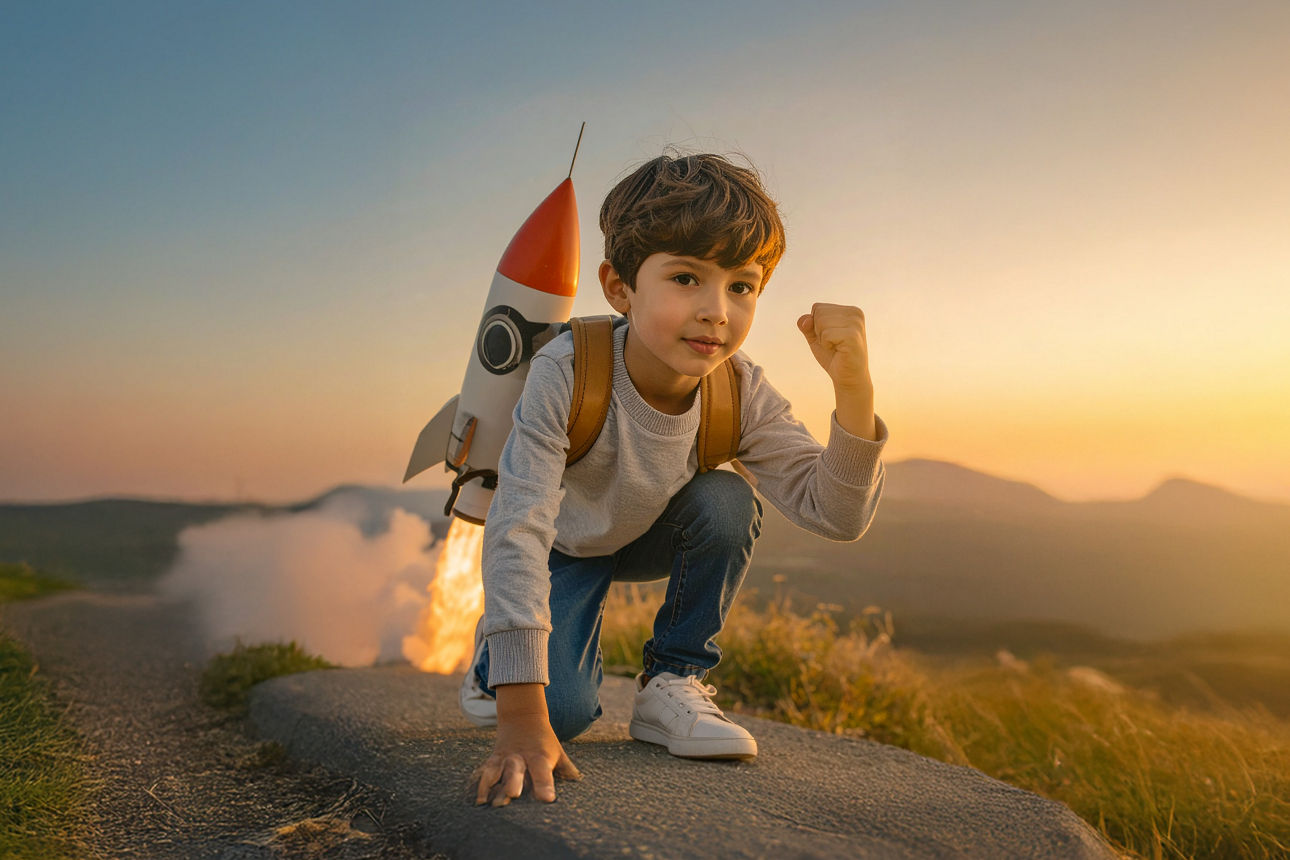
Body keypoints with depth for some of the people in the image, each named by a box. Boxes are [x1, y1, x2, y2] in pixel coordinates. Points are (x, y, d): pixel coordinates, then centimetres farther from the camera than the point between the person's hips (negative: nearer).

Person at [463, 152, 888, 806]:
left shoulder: (741, 395, -25)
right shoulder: (566, 374, -38)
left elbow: (834, 513, -28)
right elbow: (518, 534, -42)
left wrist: (853, 388, -46)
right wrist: (522, 721, -47)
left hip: (652, 537, 4)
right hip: (563, 545, -3)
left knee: (728, 502, -28)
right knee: (564, 709, -23)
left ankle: (671, 684, -8)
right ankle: (497, 659, 15)